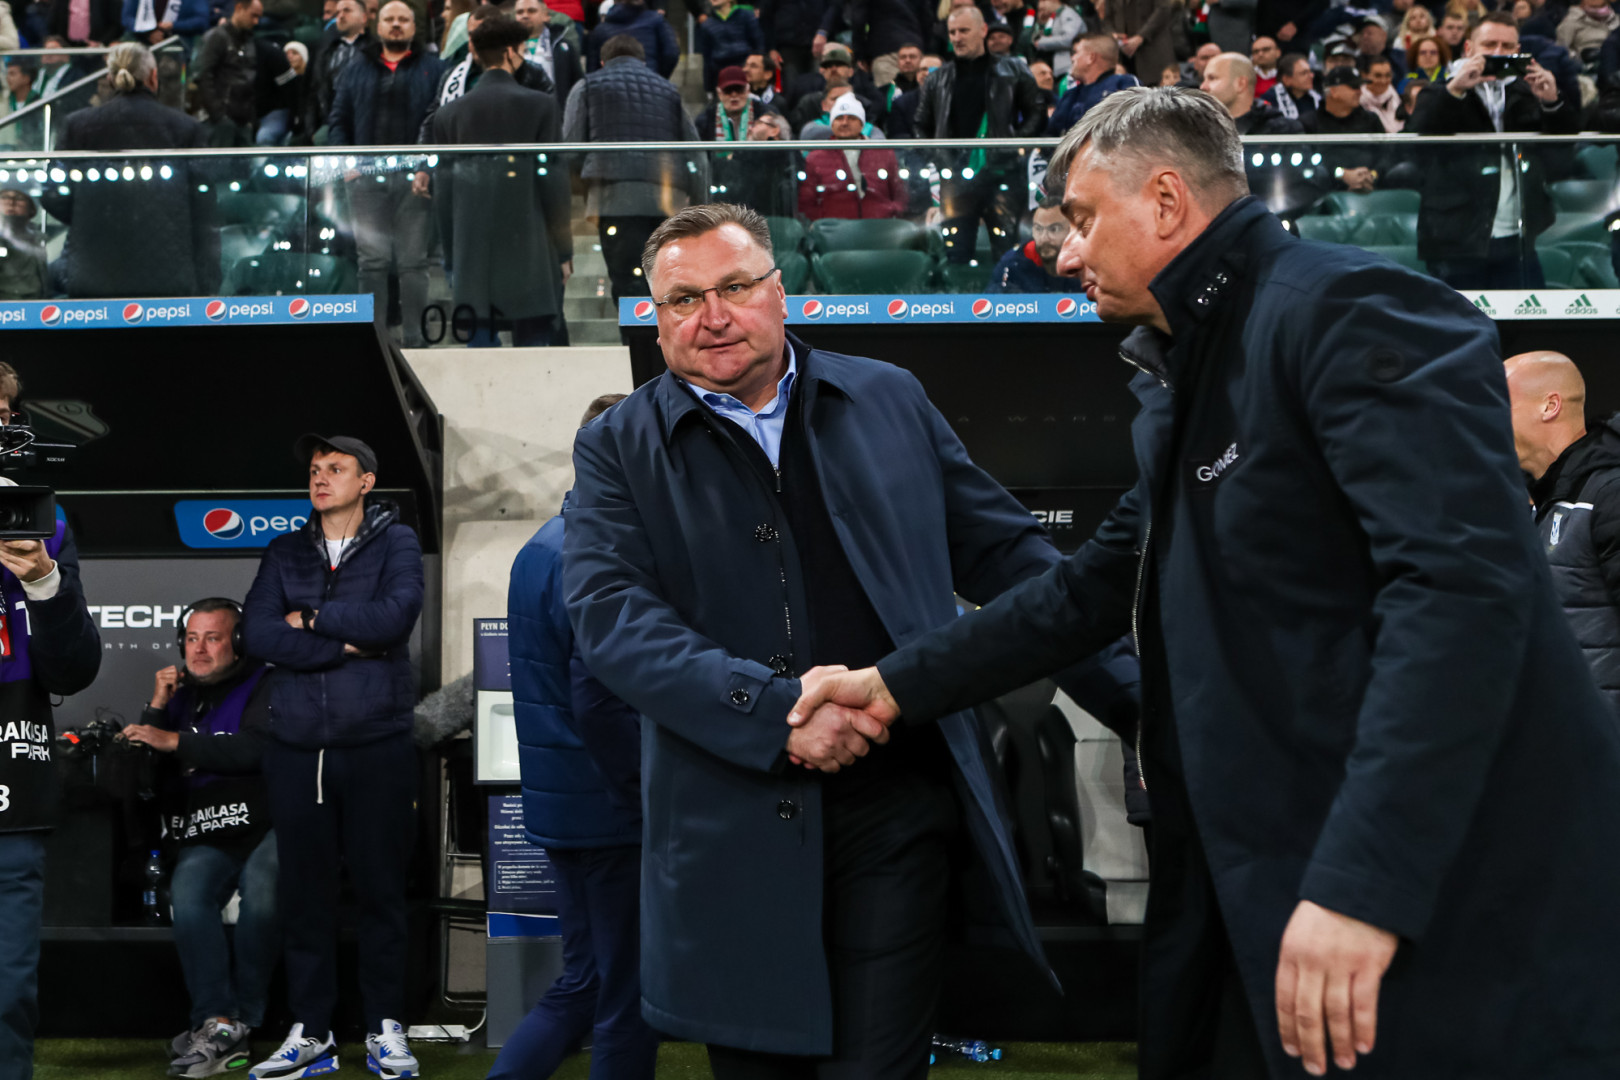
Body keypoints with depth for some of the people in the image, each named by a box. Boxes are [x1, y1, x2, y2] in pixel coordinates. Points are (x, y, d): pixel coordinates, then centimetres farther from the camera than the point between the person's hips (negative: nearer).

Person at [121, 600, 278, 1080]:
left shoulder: (263, 686, 5)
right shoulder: (180, 695, 23)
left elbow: (257, 748, -14)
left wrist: (174, 741, -14)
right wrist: (155, 709, 7)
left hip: (263, 827, -4)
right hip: (206, 839, 4)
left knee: (262, 888, -35)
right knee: (187, 891, -29)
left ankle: (240, 1019, -24)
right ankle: (217, 1024, -34)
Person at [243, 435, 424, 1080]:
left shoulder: (395, 542, 4)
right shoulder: (284, 553, 12)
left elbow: (394, 615, -14)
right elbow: (256, 633, -2)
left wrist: (311, 619, -4)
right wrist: (347, 644, -10)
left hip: (378, 744, -3)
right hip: (297, 748, 3)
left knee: (380, 887, 3)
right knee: (304, 891, 5)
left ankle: (385, 1028, 13)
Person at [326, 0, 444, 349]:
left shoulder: (432, 69, 10)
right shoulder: (357, 68, 17)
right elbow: (338, 119, 15)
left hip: (415, 177, -1)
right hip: (367, 176, 2)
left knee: (414, 261, 0)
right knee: (372, 261, -1)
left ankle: (413, 340, 4)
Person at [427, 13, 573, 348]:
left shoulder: (450, 113, 7)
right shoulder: (540, 105, -3)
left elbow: (442, 194, 8)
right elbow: (554, 183, -4)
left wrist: (452, 261, 14)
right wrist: (564, 252, 4)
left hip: (472, 255, 3)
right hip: (529, 254, -3)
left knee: (479, 342, 5)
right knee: (533, 344, 1)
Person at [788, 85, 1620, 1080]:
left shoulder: (1341, 310, -14)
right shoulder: (1189, 382, 17)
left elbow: (1464, 583, -25)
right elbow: (1096, 590, 22)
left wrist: (1364, 882, -29)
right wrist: (895, 688, 17)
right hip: (1265, 889, 9)